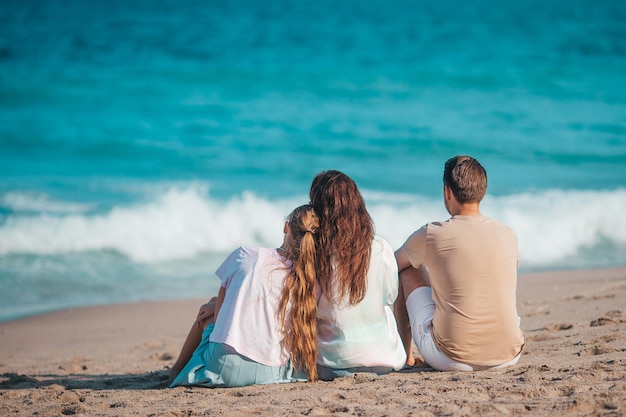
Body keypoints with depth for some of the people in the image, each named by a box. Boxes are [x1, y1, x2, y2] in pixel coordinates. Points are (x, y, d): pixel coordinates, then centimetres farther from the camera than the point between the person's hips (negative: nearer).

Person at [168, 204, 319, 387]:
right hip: (271, 372, 3)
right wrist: (215, 306, 22)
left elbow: (218, 313, 7)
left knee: (207, 311, 31)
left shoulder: (245, 255, -4)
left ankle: (177, 370, 48)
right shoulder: (309, 279, 2)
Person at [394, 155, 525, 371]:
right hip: (508, 358, 3)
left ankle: (403, 354, 30)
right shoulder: (508, 235, 3)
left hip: (451, 360, -3)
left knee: (408, 272, 17)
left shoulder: (431, 235, -8)